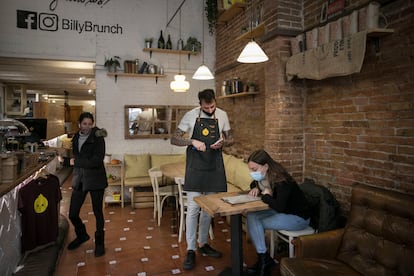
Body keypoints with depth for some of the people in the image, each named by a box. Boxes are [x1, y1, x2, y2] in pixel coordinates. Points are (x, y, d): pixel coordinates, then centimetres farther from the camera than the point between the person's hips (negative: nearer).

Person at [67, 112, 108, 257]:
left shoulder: (98, 138, -12)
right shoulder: (76, 138, 7)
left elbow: (97, 161, -21)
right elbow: (76, 156, 13)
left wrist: (76, 162, -15)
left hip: (95, 180, -5)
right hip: (79, 180, 5)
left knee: (98, 213, 7)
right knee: (73, 214, 9)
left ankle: (99, 242, 27)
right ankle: (82, 235, 39)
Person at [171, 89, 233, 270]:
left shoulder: (222, 115, 2)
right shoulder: (191, 116, -7)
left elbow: (230, 139, 11)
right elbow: (174, 139, -5)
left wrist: (223, 142, -12)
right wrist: (192, 141, -22)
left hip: (215, 168, 3)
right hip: (195, 168, -3)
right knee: (193, 209, -3)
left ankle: (203, 244, 30)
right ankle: (191, 250, 10)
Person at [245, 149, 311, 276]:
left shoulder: (281, 181, -30)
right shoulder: (263, 176, -5)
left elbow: (279, 207, -40)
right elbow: (254, 183, 19)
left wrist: (266, 195, -23)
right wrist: (255, 188, -5)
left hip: (298, 217, -8)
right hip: (282, 212, 8)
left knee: (255, 223, -20)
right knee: (251, 217, -12)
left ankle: (264, 260, -1)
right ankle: (263, 259, -5)